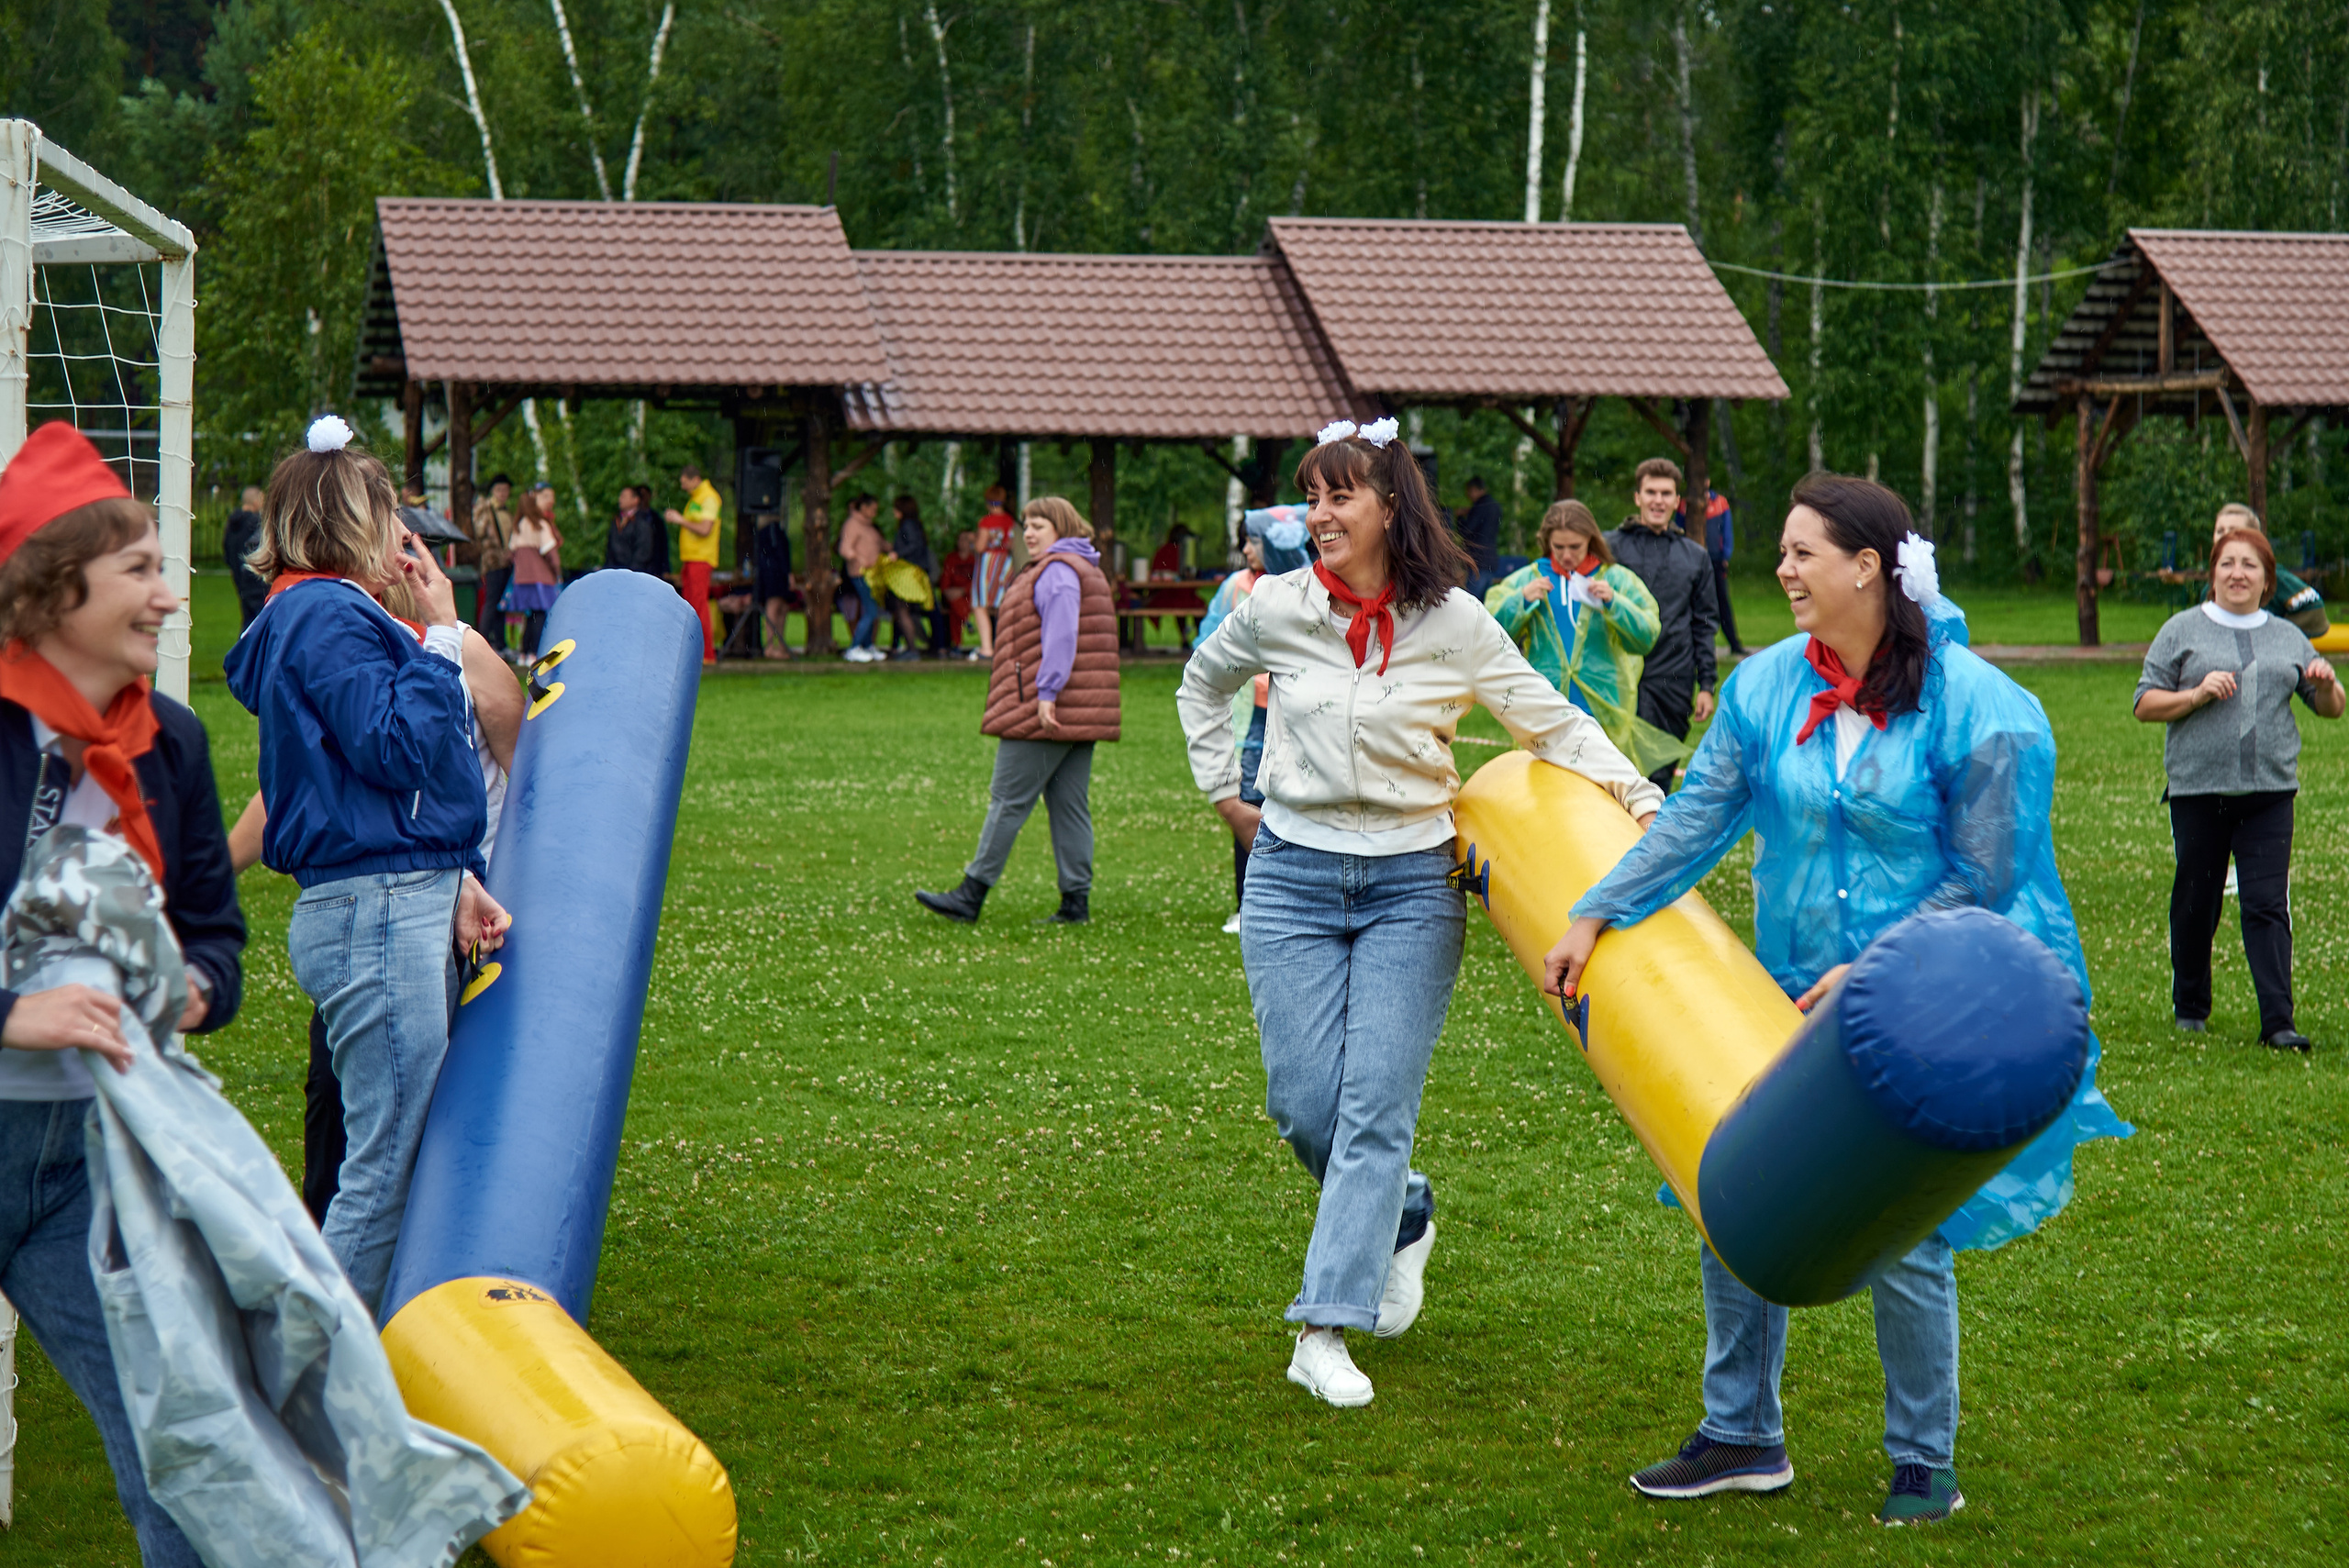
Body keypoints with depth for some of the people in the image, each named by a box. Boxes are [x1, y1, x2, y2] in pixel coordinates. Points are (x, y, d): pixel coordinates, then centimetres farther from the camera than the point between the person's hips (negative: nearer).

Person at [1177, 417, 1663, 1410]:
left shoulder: (1454, 623, -5)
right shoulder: (1277, 609, 0)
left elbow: (1551, 720, 4)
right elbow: (1202, 685, 20)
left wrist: (1638, 795, -8)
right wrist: (1224, 792, 14)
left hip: (1412, 885, -2)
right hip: (1294, 879, 2)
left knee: (1377, 1105, -10)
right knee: (1304, 1103, -4)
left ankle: (1326, 1331, -9)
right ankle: (1402, 1218, 28)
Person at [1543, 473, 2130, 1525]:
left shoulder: (1973, 707, -15)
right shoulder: (1766, 686, -1)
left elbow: (1980, 884, -12)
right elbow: (1695, 819, 3)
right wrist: (1596, 916, -2)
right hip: (1792, 1001, 5)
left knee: (1903, 1238, -1)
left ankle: (1925, 1468, 16)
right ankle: (1743, 1438, 21)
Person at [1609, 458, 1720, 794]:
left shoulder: (1695, 557, 15)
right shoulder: (1610, 547, 5)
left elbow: (1704, 625, 16)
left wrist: (1706, 685, 9)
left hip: (1672, 682, 2)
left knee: (1660, 776, 4)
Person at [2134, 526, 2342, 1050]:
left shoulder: (2288, 637, 14)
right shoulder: (2182, 631, 6)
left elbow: (2329, 709, 18)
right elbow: (2145, 704, 2)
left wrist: (2326, 685, -4)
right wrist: (2197, 695, -14)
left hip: (2269, 791, 1)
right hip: (2197, 789, -1)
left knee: (2268, 904, -8)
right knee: (2195, 903, 7)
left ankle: (2278, 1021, -11)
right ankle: (2189, 1007, 25)